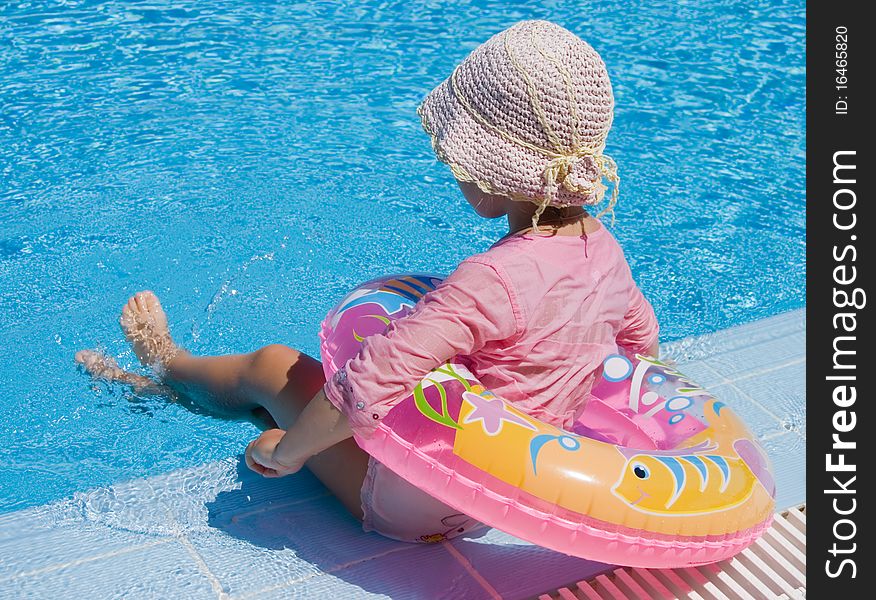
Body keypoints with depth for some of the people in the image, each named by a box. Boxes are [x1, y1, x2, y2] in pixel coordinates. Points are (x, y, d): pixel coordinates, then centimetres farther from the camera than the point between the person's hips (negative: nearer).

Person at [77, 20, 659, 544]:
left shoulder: (492, 279, -34)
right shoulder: (604, 248, -7)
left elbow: (366, 389, -38)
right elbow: (643, 340, 13)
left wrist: (286, 450, -20)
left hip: (417, 506, -8)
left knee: (272, 366, 12)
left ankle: (169, 362, 46)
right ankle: (162, 384, 45)